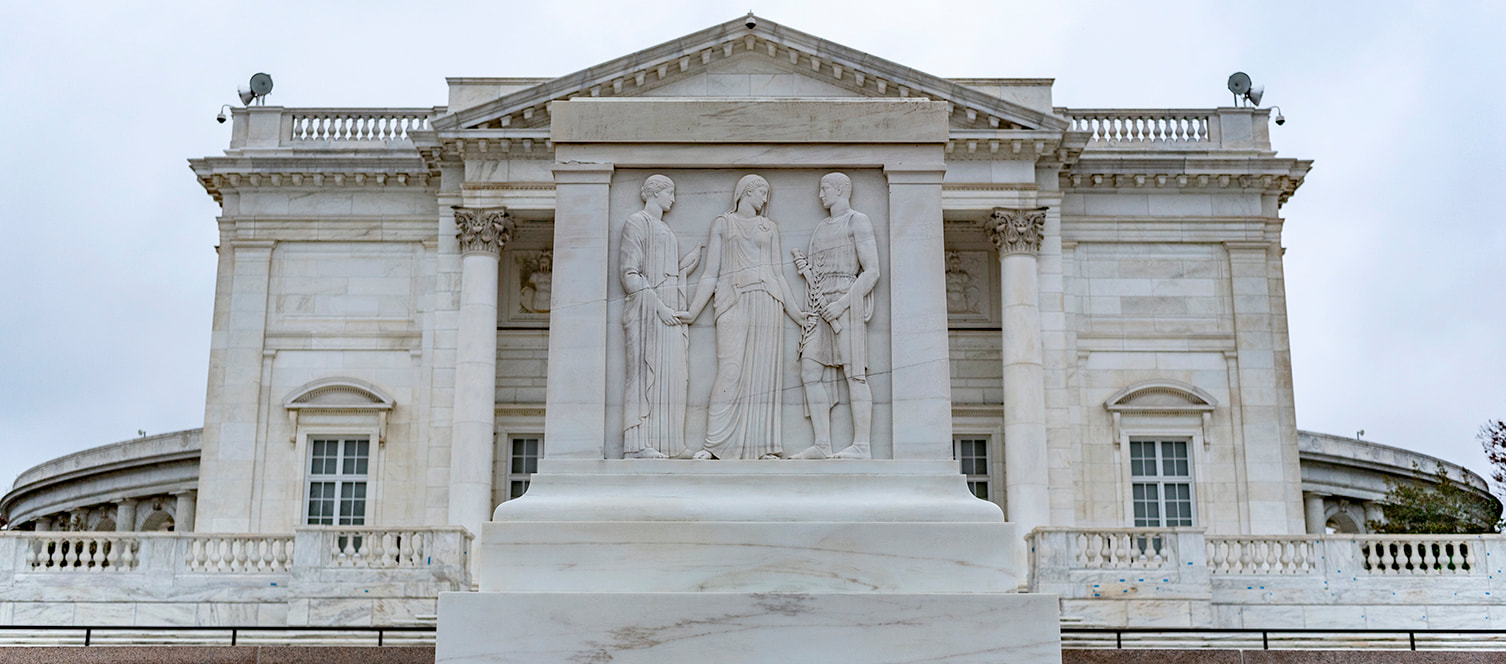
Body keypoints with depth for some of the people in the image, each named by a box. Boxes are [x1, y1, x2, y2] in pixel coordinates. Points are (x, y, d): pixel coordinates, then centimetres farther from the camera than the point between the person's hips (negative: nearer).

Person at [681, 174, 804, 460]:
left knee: (764, 372, -2)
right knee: (730, 372, -12)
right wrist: (692, 312, 1)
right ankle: (713, 445, -10)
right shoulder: (722, 224, 13)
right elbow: (711, 274, 9)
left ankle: (765, 446, -1)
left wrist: (796, 313, 15)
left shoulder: (770, 227, 20)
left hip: (766, 302, 3)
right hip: (734, 303, -3)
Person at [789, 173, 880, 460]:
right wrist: (802, 264, 3)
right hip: (820, 307, 8)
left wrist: (842, 304, -15)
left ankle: (862, 445, -14)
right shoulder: (820, 229, 25)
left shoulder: (857, 221, 2)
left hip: (846, 300, -8)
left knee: (854, 372, -11)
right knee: (811, 371, -3)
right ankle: (822, 445, -4)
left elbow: (872, 272, -8)